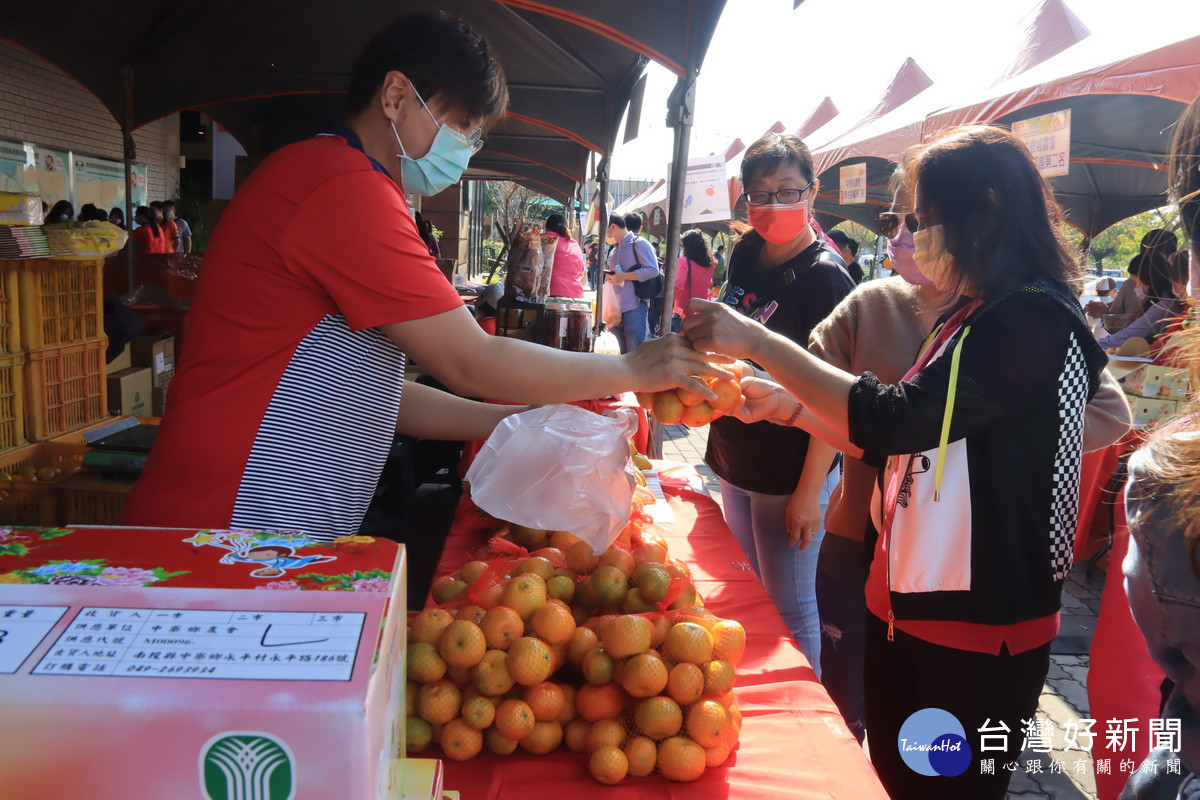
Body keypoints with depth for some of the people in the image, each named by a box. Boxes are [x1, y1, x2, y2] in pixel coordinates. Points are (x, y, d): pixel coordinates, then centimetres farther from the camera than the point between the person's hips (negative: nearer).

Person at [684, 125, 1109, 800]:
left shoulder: (1036, 321, -20)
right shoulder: (972, 317, 10)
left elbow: (895, 417, -27)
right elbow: (905, 440, 13)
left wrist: (758, 342, -22)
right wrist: (787, 405, 3)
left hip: (977, 632, -8)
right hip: (907, 605, 9)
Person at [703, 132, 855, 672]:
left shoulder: (824, 275, -17)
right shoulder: (746, 254, 5)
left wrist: (811, 491, -20)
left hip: (789, 476, -8)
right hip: (736, 463, 8)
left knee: (788, 610, 4)